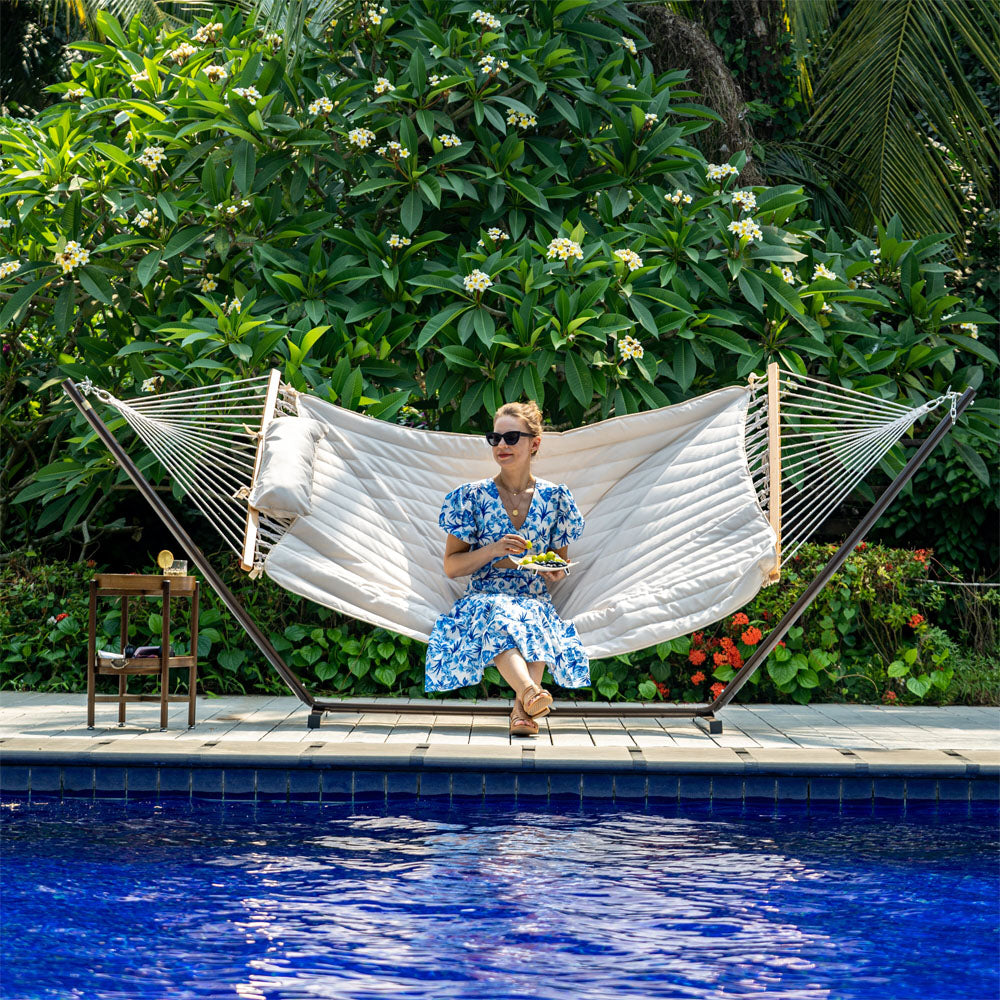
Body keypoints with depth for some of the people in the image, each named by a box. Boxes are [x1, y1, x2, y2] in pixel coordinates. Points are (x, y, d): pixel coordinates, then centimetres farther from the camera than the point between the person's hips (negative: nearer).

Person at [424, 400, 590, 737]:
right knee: (497, 616, -40)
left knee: (533, 619, -38)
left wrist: (556, 574, -6)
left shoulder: (554, 497, 11)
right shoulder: (473, 496, 7)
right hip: (483, 598, -1)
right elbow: (451, 567, 5)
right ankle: (530, 690, -63)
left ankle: (522, 708, -49)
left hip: (536, 602, 1)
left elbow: (561, 563, 19)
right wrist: (493, 551, -12)